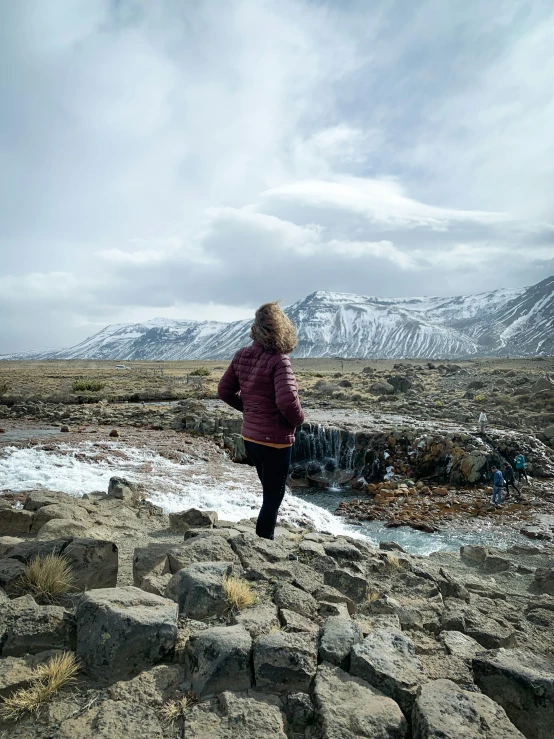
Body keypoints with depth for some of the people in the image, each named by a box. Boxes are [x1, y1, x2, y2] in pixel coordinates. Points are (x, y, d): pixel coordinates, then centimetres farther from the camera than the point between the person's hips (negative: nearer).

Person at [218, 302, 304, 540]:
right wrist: (298, 420, -11)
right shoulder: (278, 360, -22)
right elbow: (287, 400, -31)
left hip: (250, 437, 7)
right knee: (273, 498, 10)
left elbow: (224, 391, 7)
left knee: (270, 493, 25)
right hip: (275, 440, -7)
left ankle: (264, 542, 38)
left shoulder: (241, 356, -1)